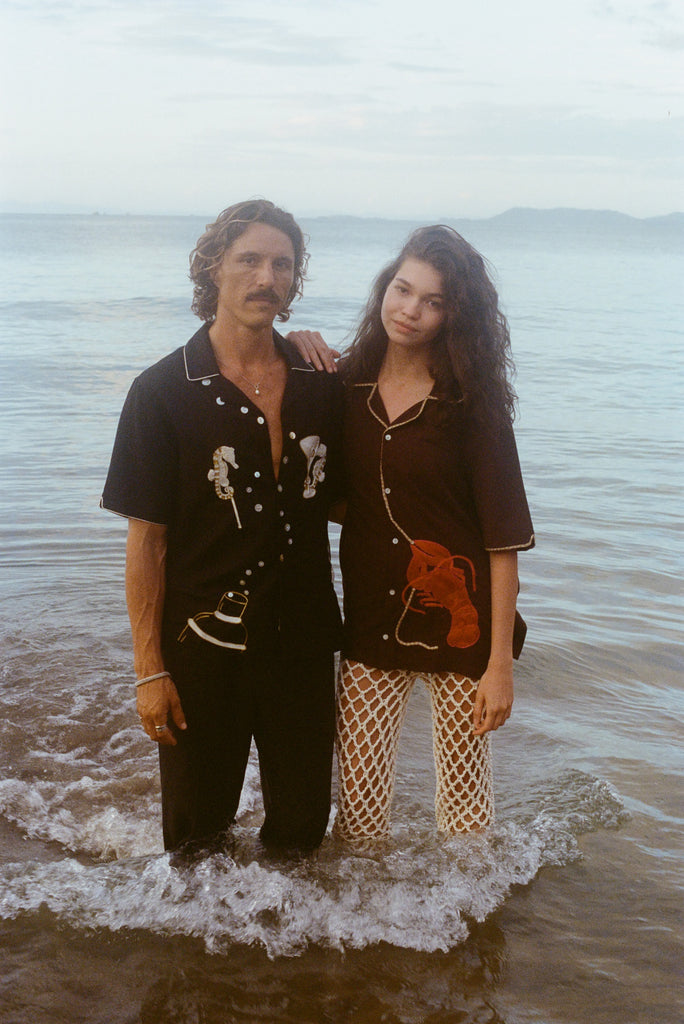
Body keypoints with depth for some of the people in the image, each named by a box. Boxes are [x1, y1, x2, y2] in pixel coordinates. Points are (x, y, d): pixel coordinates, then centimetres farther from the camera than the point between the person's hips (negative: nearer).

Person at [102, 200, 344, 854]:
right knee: (198, 832, 14)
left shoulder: (322, 385, 3)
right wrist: (150, 669, -10)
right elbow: (146, 538, -8)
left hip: (303, 640, 3)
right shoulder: (163, 393, -8)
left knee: (302, 825, 17)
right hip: (203, 646, -3)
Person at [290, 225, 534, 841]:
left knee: (466, 801, 10)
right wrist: (299, 349, 1)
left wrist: (500, 662, -14)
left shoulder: (472, 401, -8)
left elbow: (505, 537, -9)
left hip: (458, 625, -3)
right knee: (358, 810, 5)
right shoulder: (346, 384, 3)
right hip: (371, 625, 3)